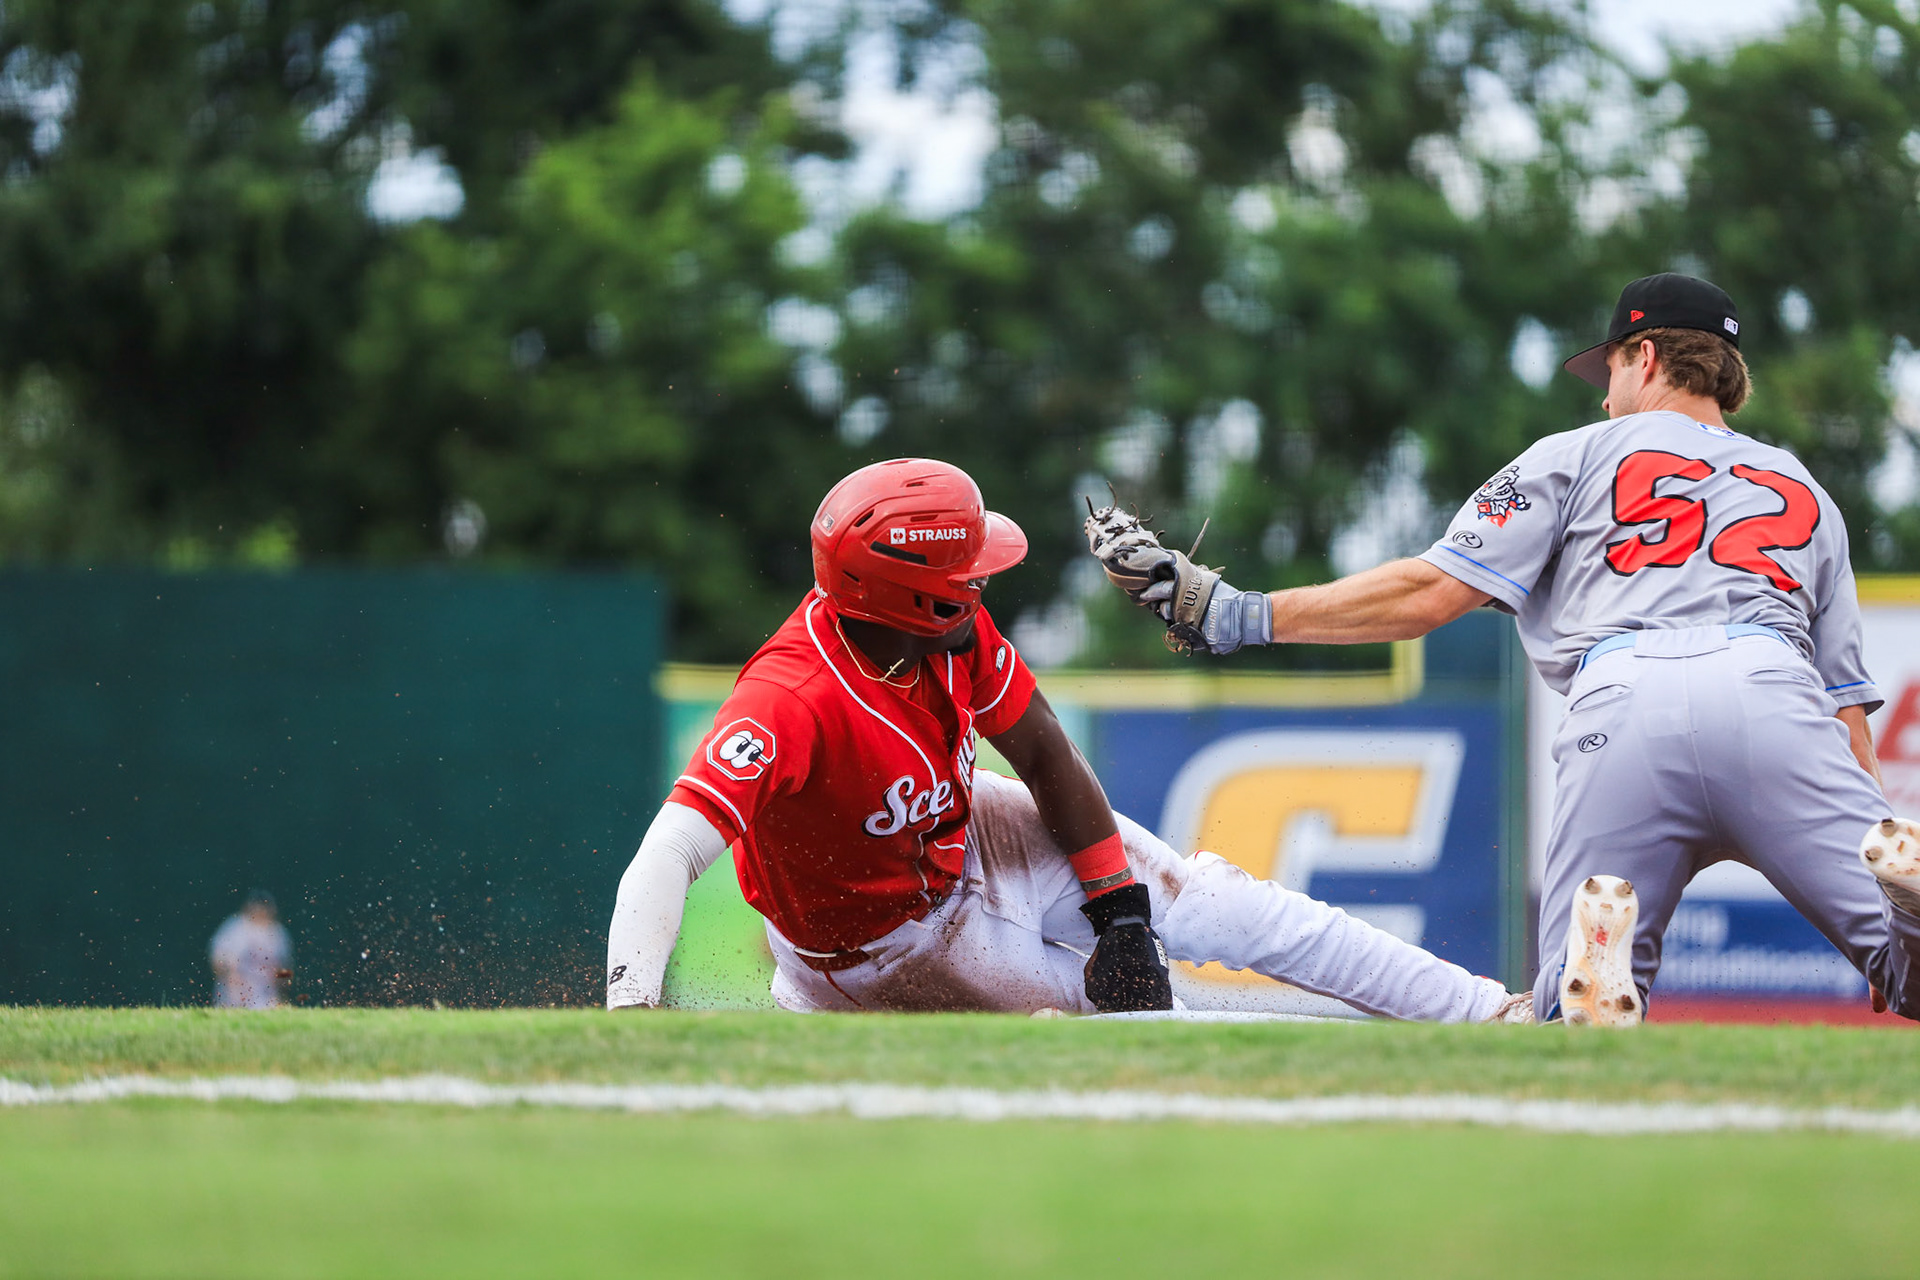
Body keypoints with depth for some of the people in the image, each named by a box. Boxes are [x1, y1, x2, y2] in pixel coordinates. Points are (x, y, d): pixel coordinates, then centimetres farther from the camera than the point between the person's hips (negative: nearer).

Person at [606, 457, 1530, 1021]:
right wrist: (630, 1011, -65)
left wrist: (1120, 912, -8)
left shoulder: (953, 632, -19)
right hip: (890, 944, -6)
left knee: (1210, 903, 2)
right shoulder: (792, 701, -42)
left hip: (964, 839, 6)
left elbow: (1044, 755, -5)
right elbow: (671, 856, -50)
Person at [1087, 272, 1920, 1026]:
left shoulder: (1580, 456, 27)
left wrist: (1240, 615, 18)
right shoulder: (1807, 492, 35)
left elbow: (1431, 591, 15)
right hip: (1775, 694, 1)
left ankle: (1603, 929, -29)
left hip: (1623, 705, -1)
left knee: (1571, 1017, 7)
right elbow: (1844, 701, 25)